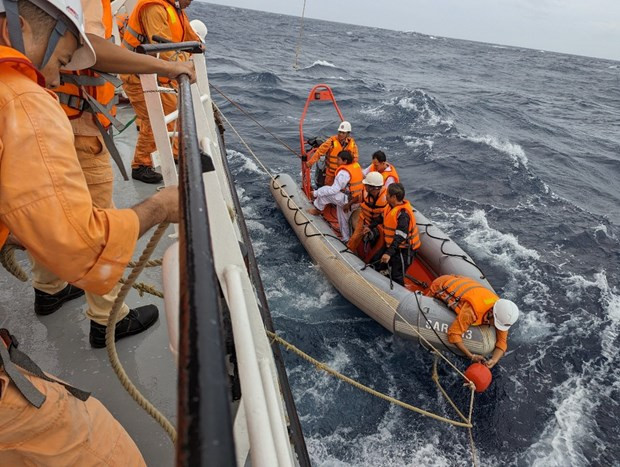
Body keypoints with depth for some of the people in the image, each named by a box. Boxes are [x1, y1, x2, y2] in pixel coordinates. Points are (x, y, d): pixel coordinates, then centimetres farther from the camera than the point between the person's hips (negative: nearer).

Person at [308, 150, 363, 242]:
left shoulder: (344, 173, -23)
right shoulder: (356, 165, 4)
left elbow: (334, 190, -24)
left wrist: (316, 193, -17)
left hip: (348, 200, -9)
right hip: (357, 199, 9)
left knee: (325, 191, -8)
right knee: (343, 219, 24)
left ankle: (317, 210, 12)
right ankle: (345, 239, 35)